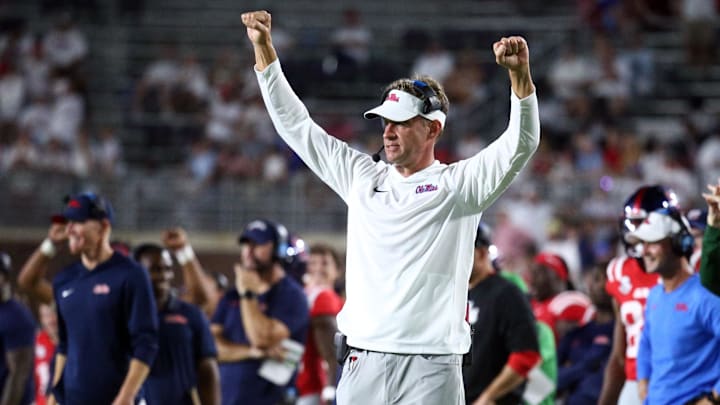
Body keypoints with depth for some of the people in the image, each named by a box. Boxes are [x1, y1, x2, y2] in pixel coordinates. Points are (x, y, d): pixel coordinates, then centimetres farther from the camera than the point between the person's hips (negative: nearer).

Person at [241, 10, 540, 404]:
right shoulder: (362, 177, 15)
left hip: (430, 368, -4)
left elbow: (521, 144, -10)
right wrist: (263, 48, 16)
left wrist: (520, 75, -25)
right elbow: (296, 125, 20)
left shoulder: (456, 185, 2)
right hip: (362, 362, 4)